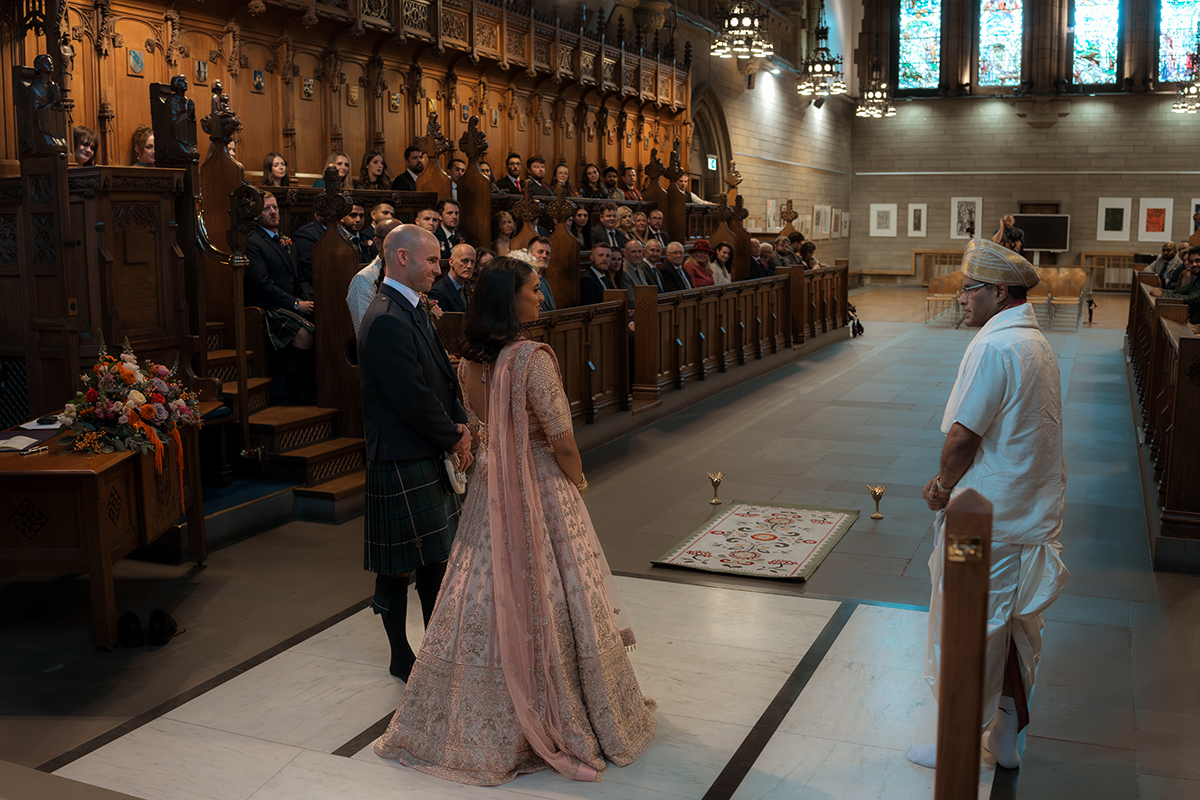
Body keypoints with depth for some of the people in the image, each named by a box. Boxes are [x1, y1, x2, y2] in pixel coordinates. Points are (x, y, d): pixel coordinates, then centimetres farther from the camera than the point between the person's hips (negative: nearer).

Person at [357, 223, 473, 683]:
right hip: (401, 461, -10)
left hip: (429, 456, 10)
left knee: (434, 558, 18)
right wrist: (454, 438, -9)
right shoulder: (386, 321, -21)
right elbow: (413, 399, -23)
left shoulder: (413, 311, 12)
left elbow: (442, 377, 15)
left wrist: (460, 425, -1)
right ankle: (402, 660, 17)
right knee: (397, 569, 4)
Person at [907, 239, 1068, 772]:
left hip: (985, 521, -9)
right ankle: (1006, 738, 31)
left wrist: (945, 489, -3)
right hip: (1031, 515, 9)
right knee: (1017, 628, 18)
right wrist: (949, 483, 5)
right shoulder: (1037, 344, 11)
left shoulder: (994, 348, -21)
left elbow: (961, 437, -21)